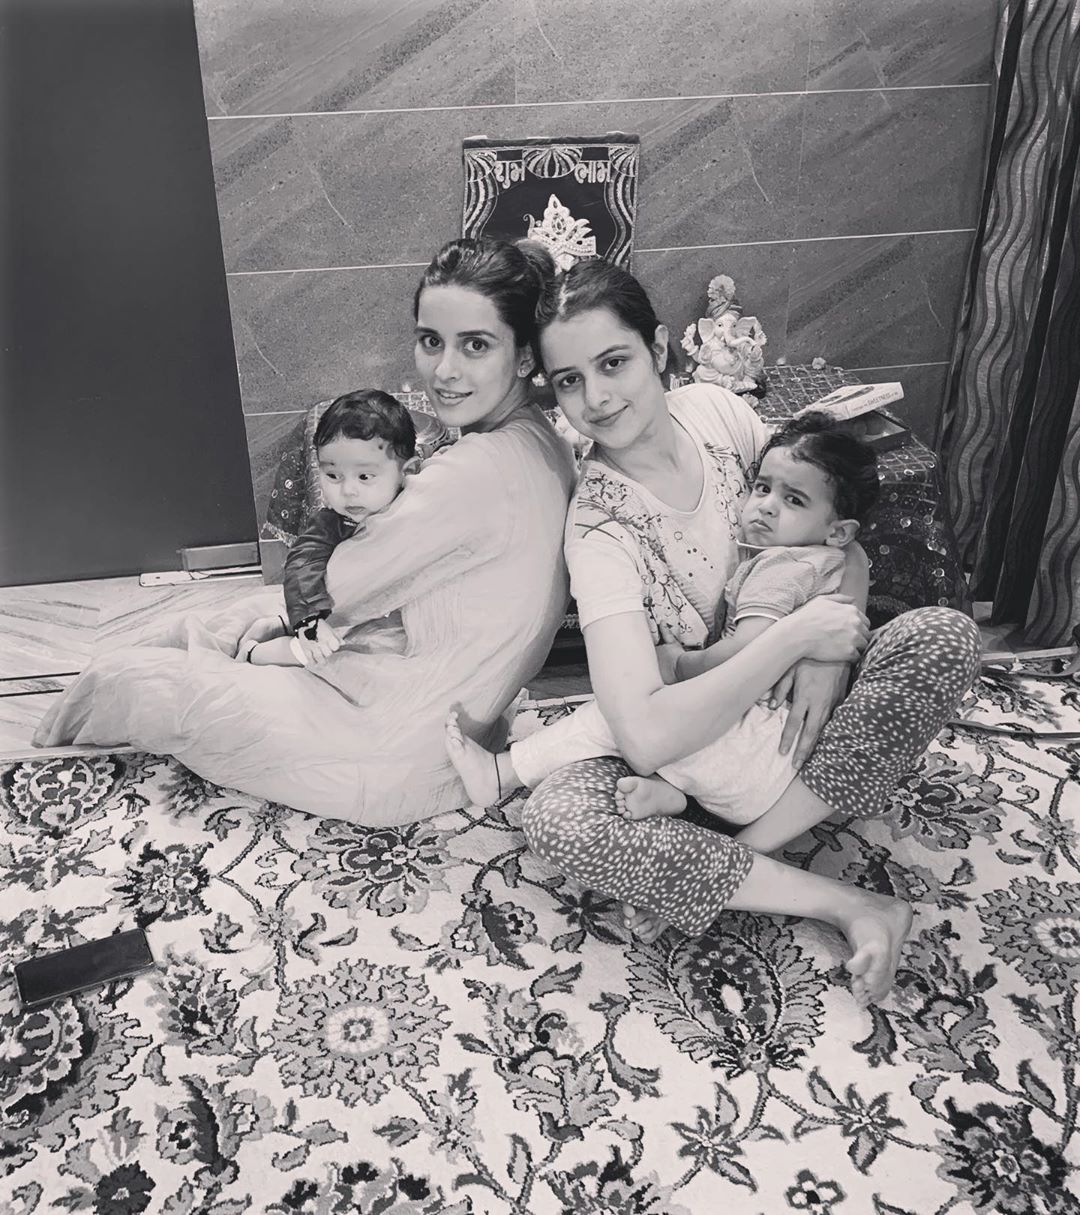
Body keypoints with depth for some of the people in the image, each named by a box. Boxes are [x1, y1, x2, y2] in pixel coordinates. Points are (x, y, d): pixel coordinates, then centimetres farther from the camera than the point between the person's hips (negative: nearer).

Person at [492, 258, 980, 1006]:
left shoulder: (717, 411, -8)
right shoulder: (600, 530, -22)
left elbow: (844, 543, 1)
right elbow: (647, 738, -33)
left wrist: (831, 650, -19)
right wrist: (797, 634, -28)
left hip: (794, 706, 4)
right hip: (693, 736, -4)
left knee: (945, 635, -22)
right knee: (556, 818, -31)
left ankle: (737, 858, -18)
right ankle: (845, 905, -23)